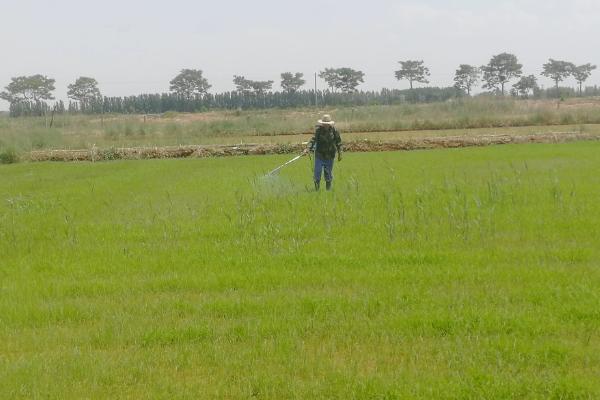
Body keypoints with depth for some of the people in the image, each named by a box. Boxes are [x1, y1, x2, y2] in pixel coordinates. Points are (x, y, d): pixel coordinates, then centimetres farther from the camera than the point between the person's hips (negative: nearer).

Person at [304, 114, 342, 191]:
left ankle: (328, 190, 19)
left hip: (330, 156, 1)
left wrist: (340, 153, 4)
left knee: (329, 174, 8)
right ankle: (316, 190, 6)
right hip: (319, 155, -1)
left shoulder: (334, 130, -3)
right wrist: (308, 148, -35)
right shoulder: (318, 130, -10)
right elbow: (313, 139, -21)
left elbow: (338, 142, 6)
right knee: (317, 174, -3)